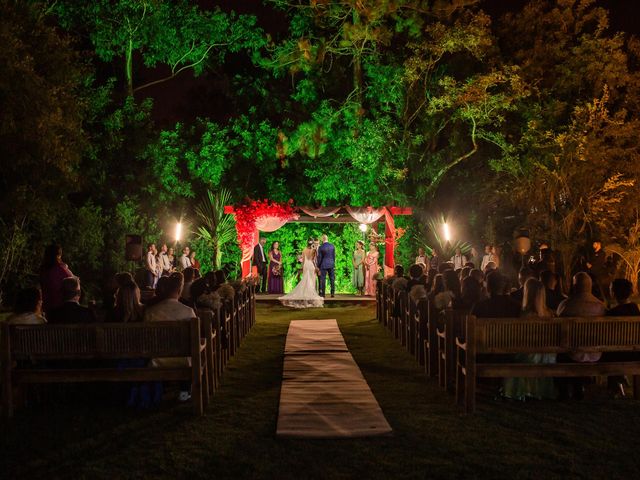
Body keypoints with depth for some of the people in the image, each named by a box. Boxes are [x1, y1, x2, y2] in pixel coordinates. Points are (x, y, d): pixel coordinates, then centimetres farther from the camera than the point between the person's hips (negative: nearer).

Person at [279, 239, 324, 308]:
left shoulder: (304, 250, 2)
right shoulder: (314, 250, -8)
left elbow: (303, 260, 5)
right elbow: (314, 260, -11)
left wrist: (302, 267, 13)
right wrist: (316, 267, -7)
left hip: (306, 265, 3)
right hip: (312, 266, -3)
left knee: (305, 280, 9)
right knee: (311, 281, 1)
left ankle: (305, 293, 6)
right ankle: (311, 294, -2)